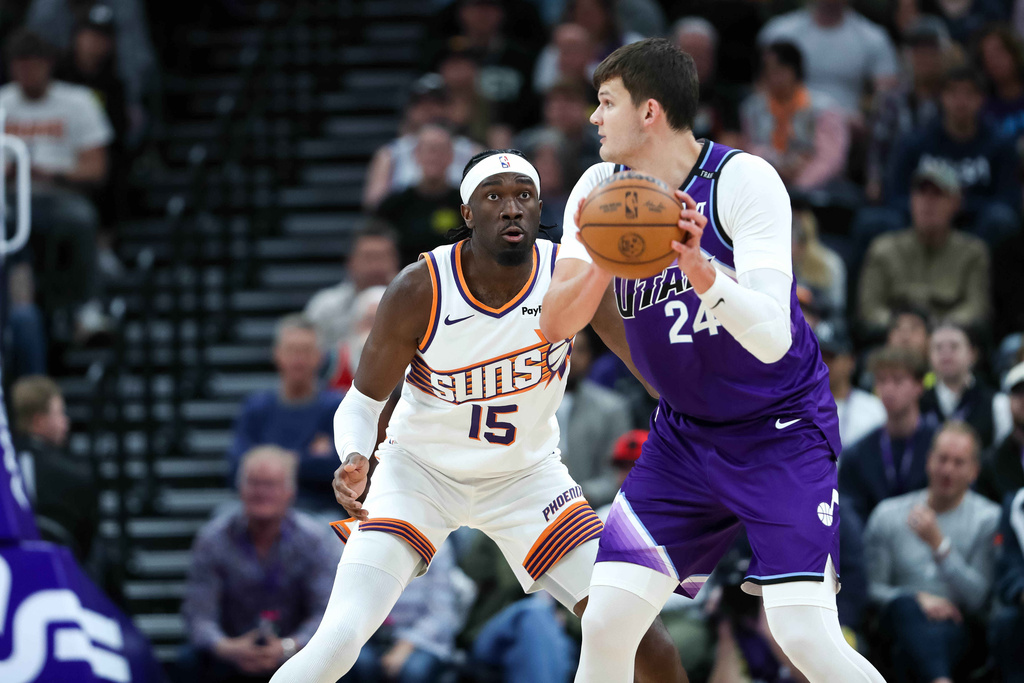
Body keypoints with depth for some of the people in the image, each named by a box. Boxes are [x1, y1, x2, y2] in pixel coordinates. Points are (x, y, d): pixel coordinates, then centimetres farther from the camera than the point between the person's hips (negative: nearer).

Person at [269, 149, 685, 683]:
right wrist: (354, 462, -33)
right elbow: (362, 403, -12)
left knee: (632, 625, -6)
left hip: (526, 475, 2)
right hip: (419, 471, -2)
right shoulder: (419, 290, -23)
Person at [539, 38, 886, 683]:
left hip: (782, 429, -5)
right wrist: (600, 262, -30)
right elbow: (554, 326, -11)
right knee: (605, 625, -6)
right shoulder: (603, 189, -3)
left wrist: (700, 269, -47)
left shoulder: (744, 180, -20)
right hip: (684, 436, 5)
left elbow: (773, 339, -30)